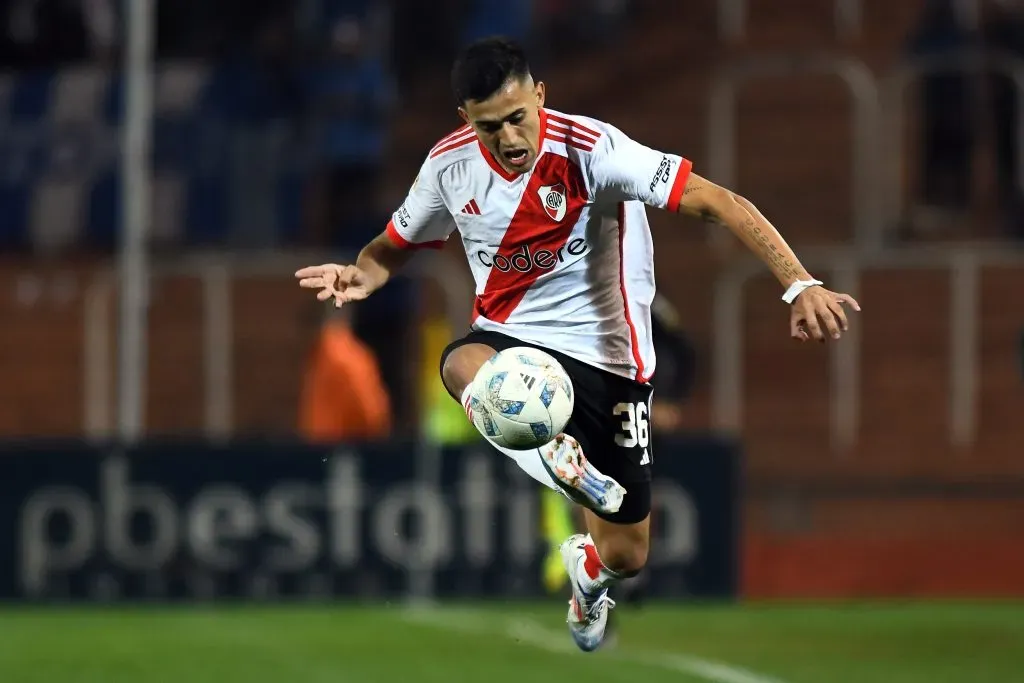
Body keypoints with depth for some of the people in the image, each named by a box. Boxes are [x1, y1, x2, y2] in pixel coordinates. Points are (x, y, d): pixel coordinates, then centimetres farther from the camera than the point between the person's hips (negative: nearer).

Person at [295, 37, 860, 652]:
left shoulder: (589, 149, -21)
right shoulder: (450, 165, -6)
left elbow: (717, 202, -25)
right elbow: (395, 247, 13)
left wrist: (800, 285, -36)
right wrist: (360, 277, -12)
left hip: (608, 358, -2)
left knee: (627, 557, 6)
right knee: (464, 366, -37)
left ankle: (589, 568, 42)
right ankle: (561, 460, -54)